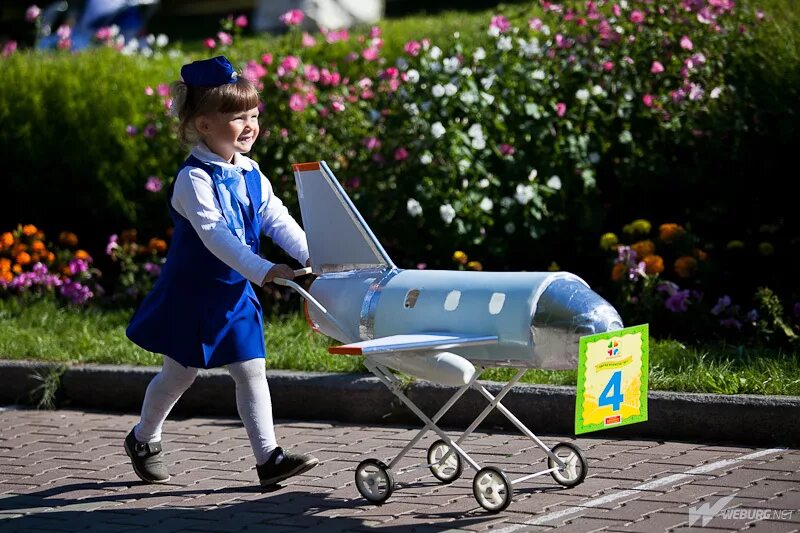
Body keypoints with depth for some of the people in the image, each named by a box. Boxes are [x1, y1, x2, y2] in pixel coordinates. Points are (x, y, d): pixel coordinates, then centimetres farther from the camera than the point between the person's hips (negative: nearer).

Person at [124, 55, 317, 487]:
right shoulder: (194, 179, -22)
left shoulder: (251, 175, 2)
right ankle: (142, 440, 31)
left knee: (252, 371, 1)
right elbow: (214, 234, -33)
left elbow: (277, 220, -3)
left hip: (235, 294, 6)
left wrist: (312, 256, -19)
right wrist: (264, 271, -41)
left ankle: (268, 457, 2)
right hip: (193, 292, -6)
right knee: (179, 373, 8)